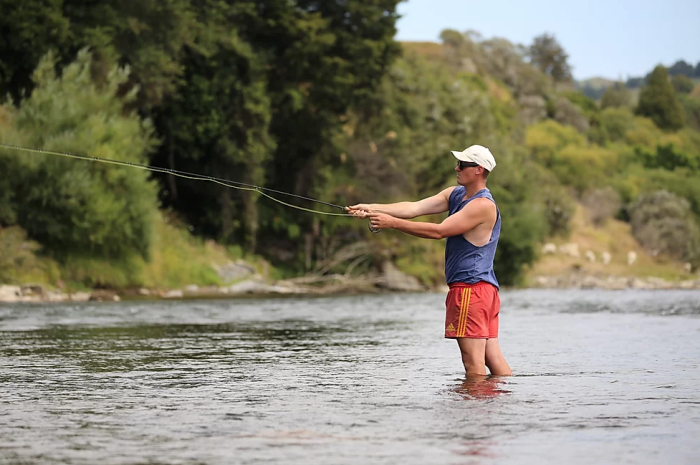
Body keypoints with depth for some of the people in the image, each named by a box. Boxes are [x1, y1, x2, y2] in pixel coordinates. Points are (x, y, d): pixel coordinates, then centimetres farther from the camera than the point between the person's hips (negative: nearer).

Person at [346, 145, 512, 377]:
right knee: (492, 356, 8)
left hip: (471, 287, -10)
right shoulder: (455, 194, 14)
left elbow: (439, 231, -20)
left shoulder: (483, 205, -14)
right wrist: (372, 208, -8)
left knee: (473, 361, -8)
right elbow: (415, 208, 4)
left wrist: (393, 223, -19)